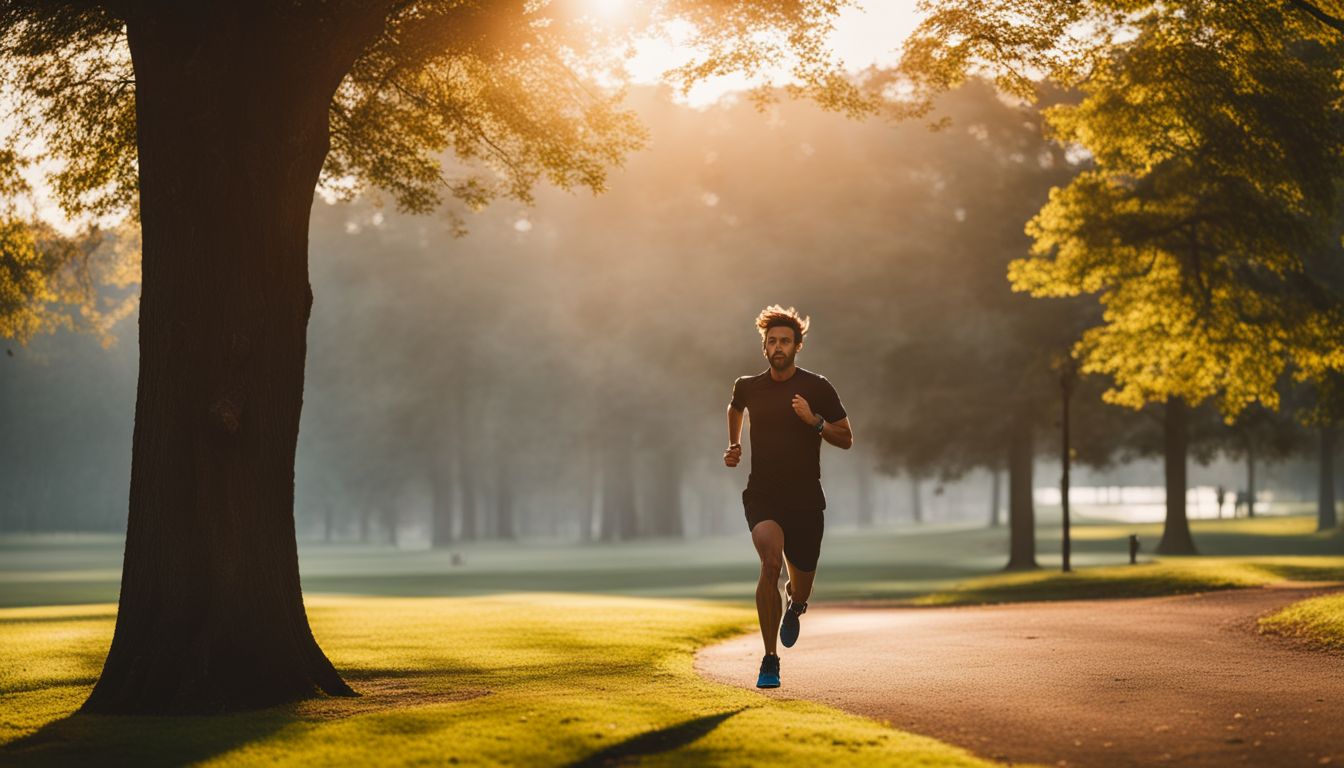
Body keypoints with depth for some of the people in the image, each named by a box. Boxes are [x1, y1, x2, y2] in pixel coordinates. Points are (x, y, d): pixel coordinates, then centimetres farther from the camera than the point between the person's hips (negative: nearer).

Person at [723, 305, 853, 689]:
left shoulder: (817, 388, -4)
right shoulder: (748, 386, 3)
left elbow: (846, 439, 1)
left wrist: (814, 420, -15)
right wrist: (733, 446, 15)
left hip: (806, 499, 0)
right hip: (762, 495, 0)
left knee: (801, 590, 10)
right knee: (771, 559, -28)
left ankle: (794, 606, 52)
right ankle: (770, 660, -20)